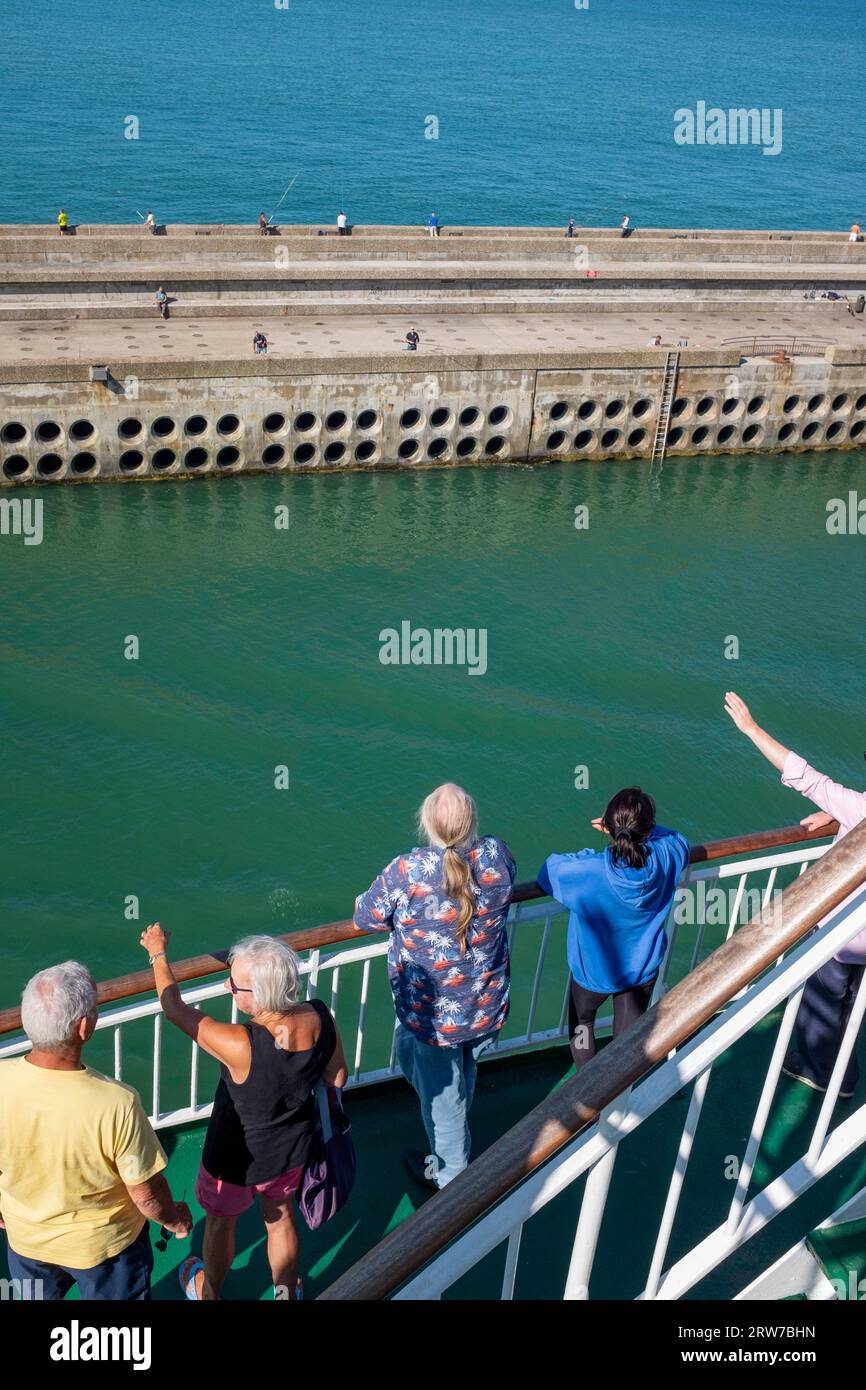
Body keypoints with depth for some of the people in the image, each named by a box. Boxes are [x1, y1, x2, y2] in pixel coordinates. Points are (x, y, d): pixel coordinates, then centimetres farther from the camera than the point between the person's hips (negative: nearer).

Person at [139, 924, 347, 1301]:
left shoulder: (241, 1046, -42)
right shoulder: (321, 1017, -27)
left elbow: (175, 1009, -26)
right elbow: (337, 1079, -8)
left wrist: (158, 953, -10)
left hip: (238, 1157, -4)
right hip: (294, 1149, 4)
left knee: (220, 1222, 28)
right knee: (279, 1216, 32)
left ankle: (208, 1291, 56)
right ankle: (286, 1291, 55)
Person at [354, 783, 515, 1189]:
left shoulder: (406, 872, -28)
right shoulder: (497, 856, -17)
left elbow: (366, 918, -12)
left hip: (431, 1015, -4)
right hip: (486, 1010, 4)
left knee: (441, 1094, 20)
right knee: (463, 1079, 30)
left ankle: (449, 1175, 43)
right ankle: (456, 1147, 56)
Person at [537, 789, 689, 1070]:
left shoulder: (586, 873, -38)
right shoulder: (665, 859, -29)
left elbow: (549, 869, -17)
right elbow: (680, 841, -3)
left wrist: (588, 856, -9)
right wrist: (637, 830, -10)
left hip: (593, 971, -2)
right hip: (644, 970, 2)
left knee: (582, 1022, 30)